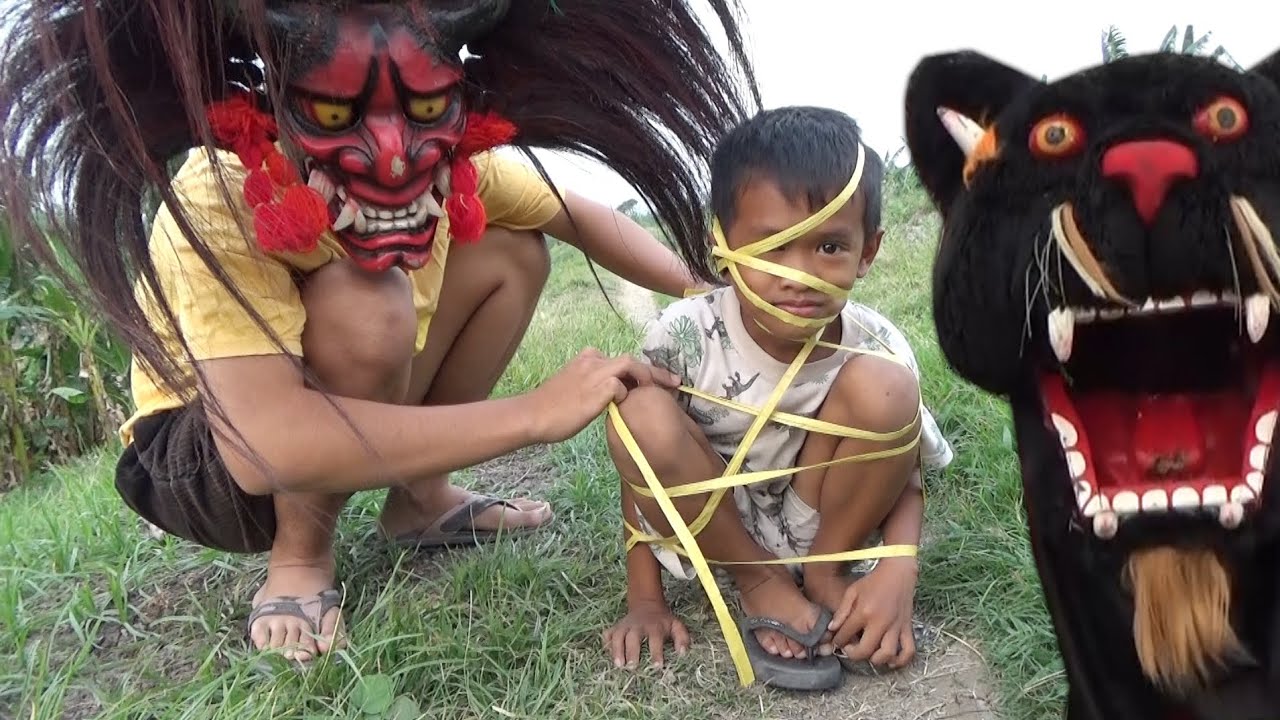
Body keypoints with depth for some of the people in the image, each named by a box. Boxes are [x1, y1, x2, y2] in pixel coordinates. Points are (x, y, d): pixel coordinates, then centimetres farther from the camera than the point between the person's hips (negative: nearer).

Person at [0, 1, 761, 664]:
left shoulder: (455, 165, -18)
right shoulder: (221, 201, -35)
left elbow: (582, 216, -1)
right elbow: (263, 445, -47)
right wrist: (536, 412, -42)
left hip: (329, 424, 6)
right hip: (194, 458, -6)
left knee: (513, 252, -4)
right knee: (365, 309, -34)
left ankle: (420, 499, 7)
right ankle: (299, 555, -9)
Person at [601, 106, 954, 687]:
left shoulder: (876, 349, -18)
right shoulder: (684, 337, -22)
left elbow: (902, 475, -7)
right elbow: (640, 462, -11)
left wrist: (897, 573, -27)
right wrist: (645, 600, -12)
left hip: (820, 518, 1)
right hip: (714, 522, 0)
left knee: (881, 387, -26)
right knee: (641, 416, -31)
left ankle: (824, 573, -2)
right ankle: (761, 583, -8)